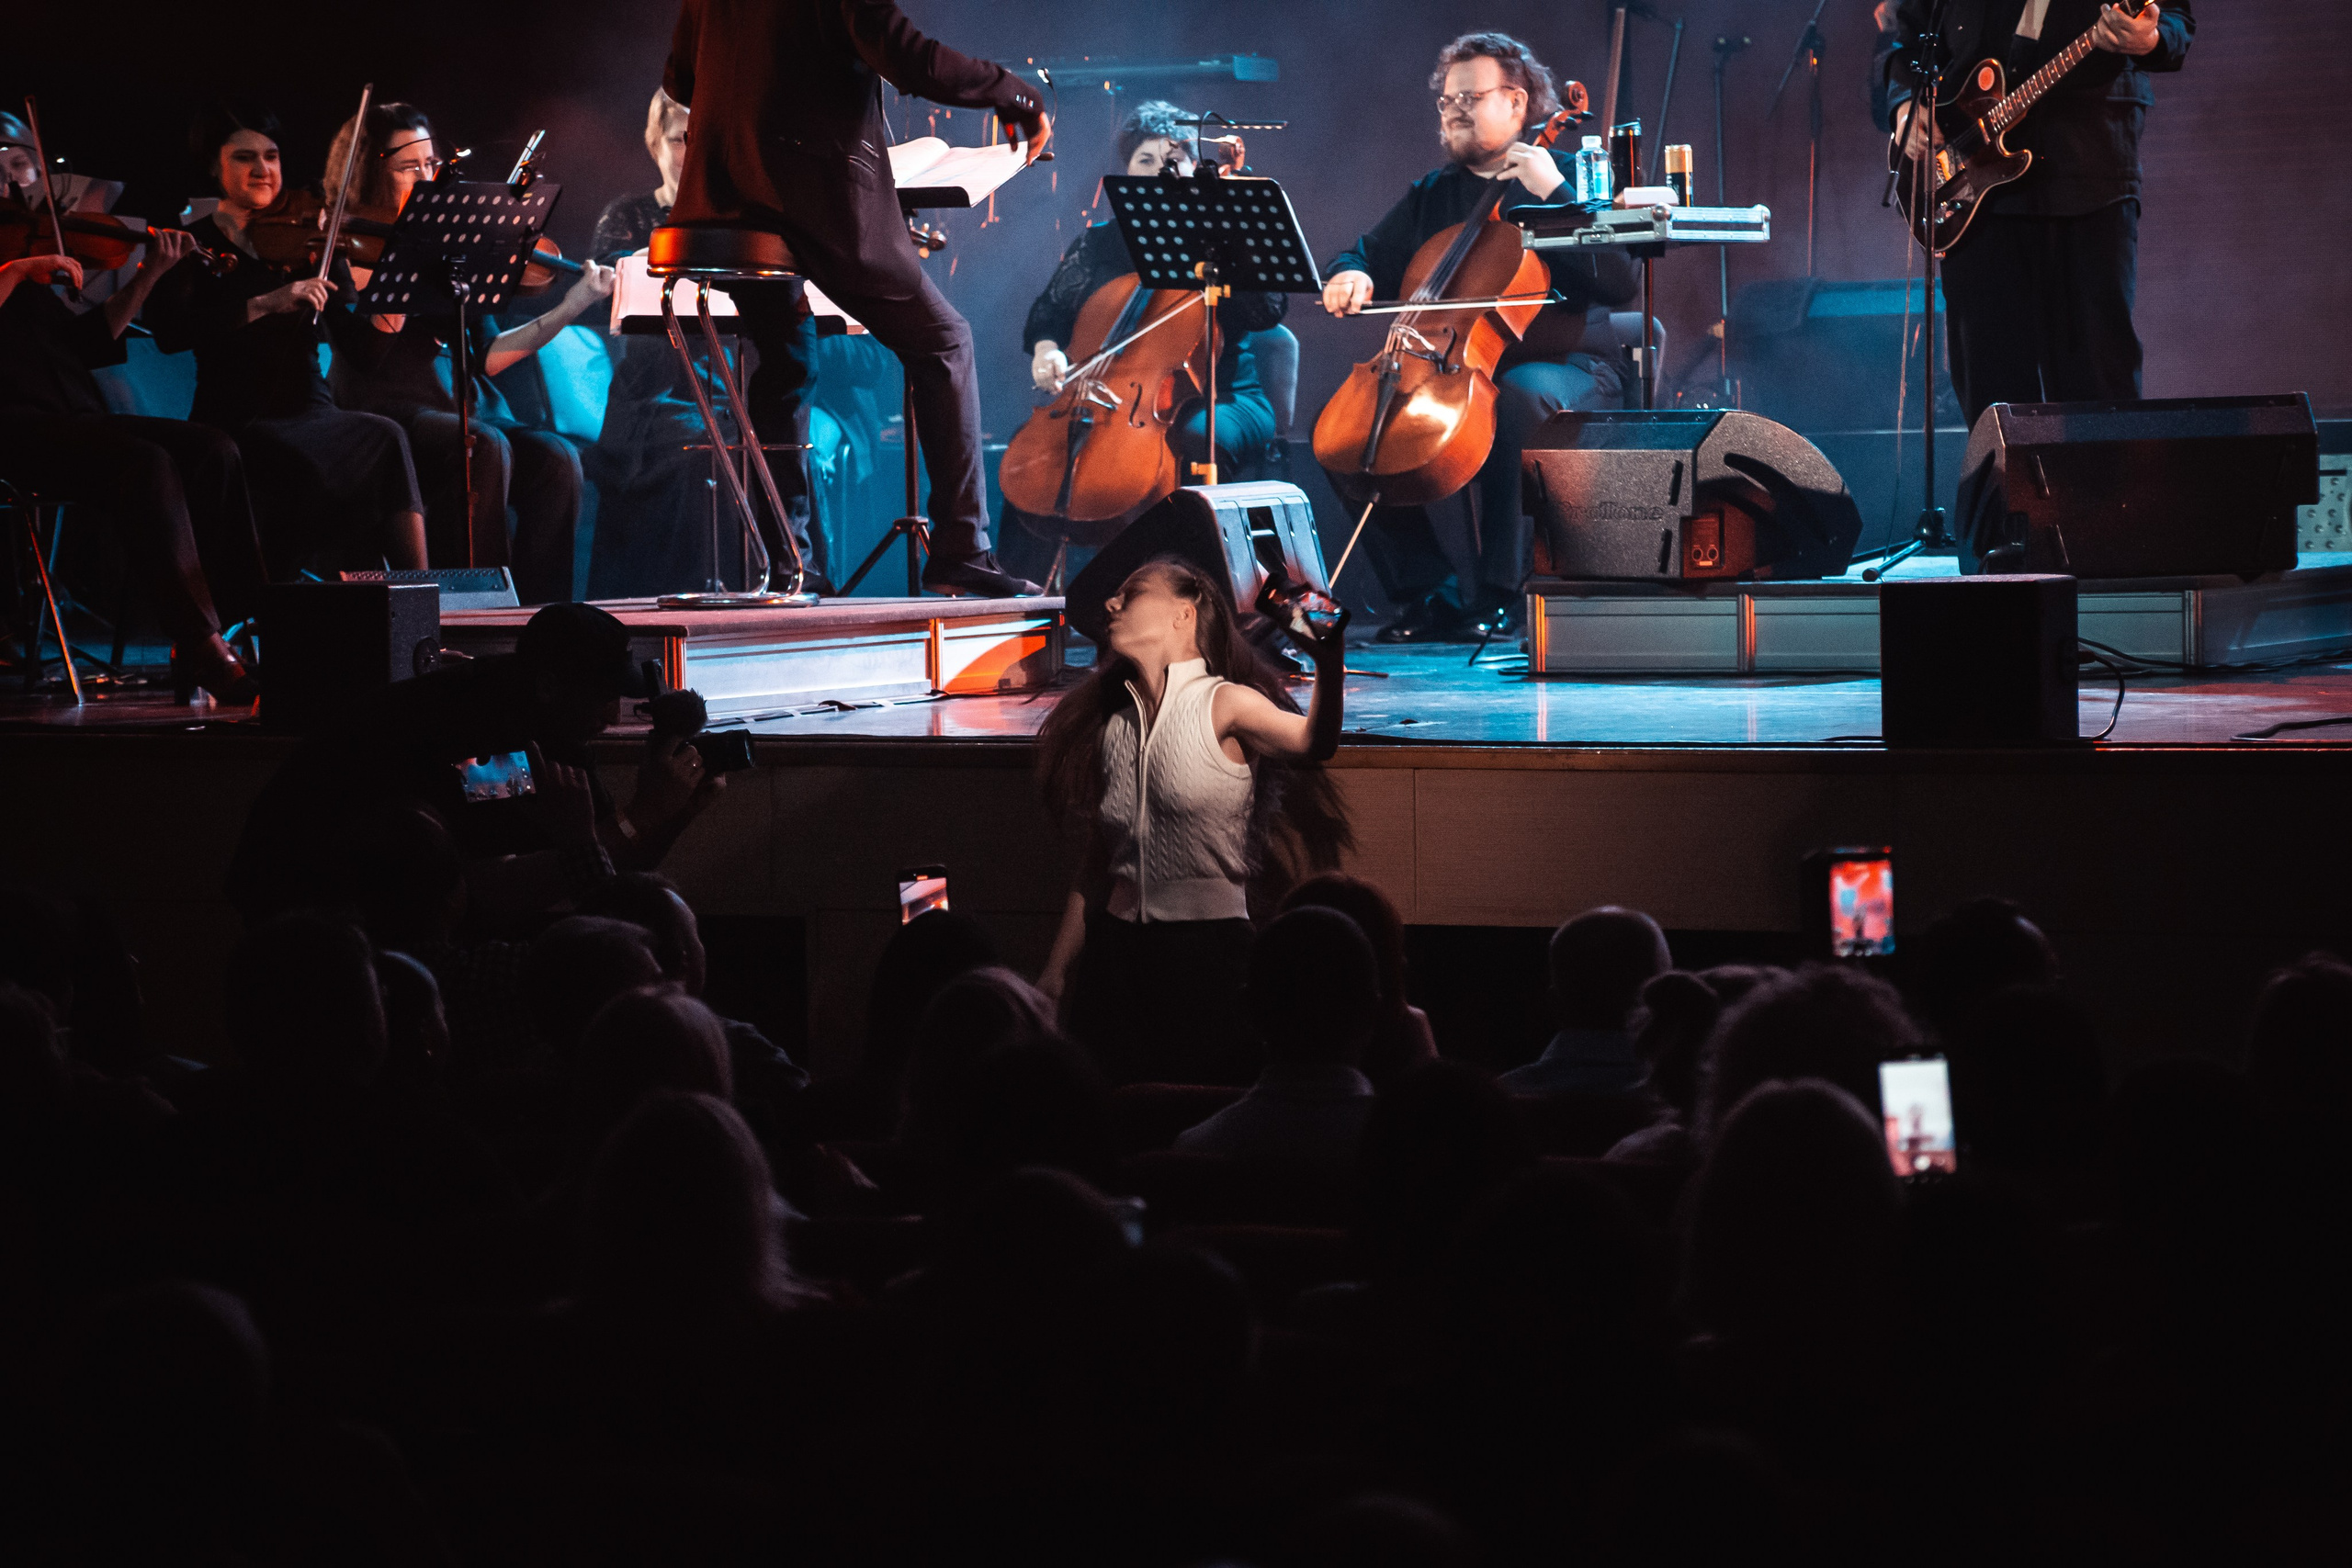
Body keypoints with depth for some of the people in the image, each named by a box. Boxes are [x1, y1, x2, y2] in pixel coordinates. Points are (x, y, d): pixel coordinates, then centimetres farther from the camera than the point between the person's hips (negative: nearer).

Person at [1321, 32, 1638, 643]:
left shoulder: (1571, 177, 4)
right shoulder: (1432, 194, 20)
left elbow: (1622, 281, -9)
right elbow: (1368, 255, 25)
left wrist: (1553, 192, -15)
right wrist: (1348, 275, -1)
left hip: (1563, 367, -5)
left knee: (1518, 397, -40)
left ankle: (1499, 590, -34)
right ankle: (1426, 588, -13)